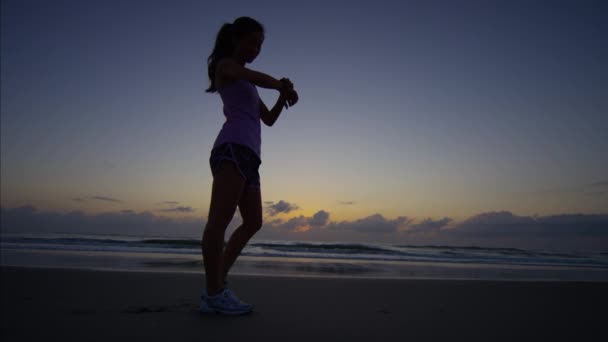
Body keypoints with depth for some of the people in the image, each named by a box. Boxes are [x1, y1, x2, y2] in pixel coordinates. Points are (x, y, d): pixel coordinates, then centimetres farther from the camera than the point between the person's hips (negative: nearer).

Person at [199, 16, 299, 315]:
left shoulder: (246, 84, 34)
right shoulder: (225, 65, 11)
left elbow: (269, 119, 28)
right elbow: (261, 78, -10)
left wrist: (283, 96, 14)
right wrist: (284, 86, 4)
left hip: (249, 154, 9)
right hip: (233, 147, -9)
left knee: (253, 223, 5)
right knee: (221, 218, -17)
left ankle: (216, 286, 8)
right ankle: (215, 294, -17)